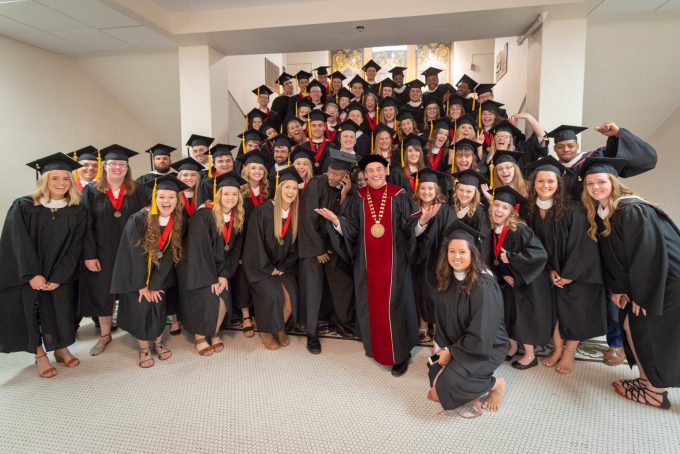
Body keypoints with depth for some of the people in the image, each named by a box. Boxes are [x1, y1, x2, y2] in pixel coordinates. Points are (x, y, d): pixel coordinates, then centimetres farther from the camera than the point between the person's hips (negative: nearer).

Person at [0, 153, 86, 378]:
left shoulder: (77, 211, -5)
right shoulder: (22, 207, -9)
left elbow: (75, 246, -7)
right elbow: (19, 243, -14)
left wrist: (58, 277, -14)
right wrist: (33, 274, -20)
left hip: (60, 275, 1)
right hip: (27, 275, -1)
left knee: (60, 310, 7)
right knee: (31, 311, 3)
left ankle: (61, 348, 27)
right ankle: (40, 355, 19)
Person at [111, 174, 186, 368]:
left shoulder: (178, 223, -10)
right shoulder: (139, 219, -21)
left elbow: (170, 256, -5)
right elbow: (135, 255, -19)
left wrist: (153, 285, -7)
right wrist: (142, 285, -16)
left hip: (160, 276, 3)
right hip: (135, 275, -3)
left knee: (159, 308, 4)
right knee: (140, 309, -1)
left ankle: (158, 343, 27)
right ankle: (143, 349, 19)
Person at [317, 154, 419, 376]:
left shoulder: (399, 196, -1)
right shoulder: (358, 199, 6)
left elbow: (411, 226, -2)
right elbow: (352, 229, 3)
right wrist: (336, 220, -13)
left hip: (393, 260, -2)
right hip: (367, 261, 3)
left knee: (393, 305, 0)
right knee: (370, 304, 11)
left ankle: (399, 354, 14)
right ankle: (374, 346, 31)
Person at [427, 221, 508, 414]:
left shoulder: (483, 286, -26)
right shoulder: (448, 279, -5)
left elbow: (480, 335, -24)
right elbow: (442, 317, 5)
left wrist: (451, 352, -16)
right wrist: (444, 347, -5)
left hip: (486, 346, -7)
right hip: (456, 343, 7)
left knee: (446, 382, -22)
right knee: (434, 374, -5)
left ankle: (496, 384, 3)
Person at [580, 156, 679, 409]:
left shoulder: (633, 211, -23)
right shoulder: (600, 213, 2)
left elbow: (650, 255, -24)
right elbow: (610, 256, 8)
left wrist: (641, 296, -19)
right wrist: (617, 288, 2)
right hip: (637, 283, 8)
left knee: (645, 330, 0)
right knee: (630, 324, 11)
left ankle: (655, 391, 18)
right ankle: (646, 379, 27)